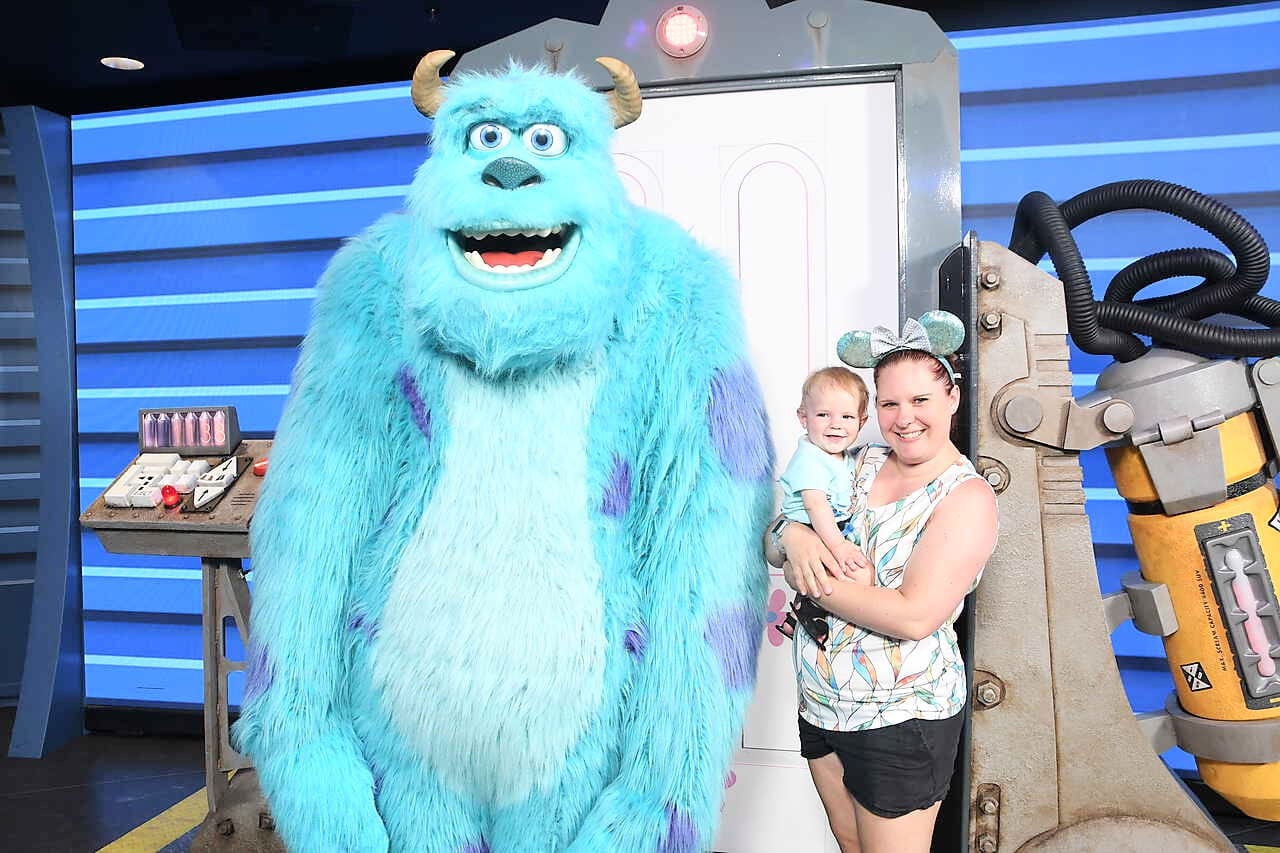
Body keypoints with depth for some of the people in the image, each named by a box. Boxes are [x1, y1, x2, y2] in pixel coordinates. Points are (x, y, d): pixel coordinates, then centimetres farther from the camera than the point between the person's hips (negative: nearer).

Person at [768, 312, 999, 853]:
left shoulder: (967, 497, -16)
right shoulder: (864, 463, 3)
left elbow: (914, 617, -26)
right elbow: (779, 518, 7)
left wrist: (808, 579, -19)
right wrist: (794, 535, -17)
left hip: (901, 721, -6)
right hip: (821, 705, 6)